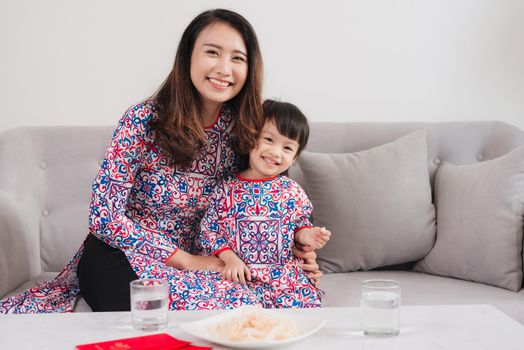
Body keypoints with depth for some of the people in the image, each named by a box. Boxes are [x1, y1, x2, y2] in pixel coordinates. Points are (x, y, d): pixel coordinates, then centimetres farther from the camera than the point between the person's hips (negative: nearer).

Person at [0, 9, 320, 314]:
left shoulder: (240, 130, 0)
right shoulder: (143, 121, -15)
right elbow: (104, 215, -15)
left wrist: (293, 250, -8)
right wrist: (186, 259, -15)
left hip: (189, 262, 6)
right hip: (120, 259, -6)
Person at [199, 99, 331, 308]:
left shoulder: (293, 192, 4)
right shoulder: (227, 190, 0)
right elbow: (209, 230, 4)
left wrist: (306, 235, -5)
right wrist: (229, 257, -9)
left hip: (286, 277, 3)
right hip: (241, 277, -2)